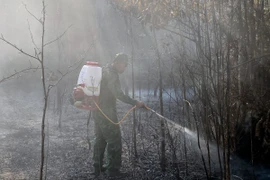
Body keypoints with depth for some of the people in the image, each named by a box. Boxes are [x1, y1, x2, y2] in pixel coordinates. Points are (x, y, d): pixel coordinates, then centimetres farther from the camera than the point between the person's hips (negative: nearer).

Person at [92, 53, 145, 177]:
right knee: (114, 140, -2)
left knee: (100, 139, 17)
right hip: (107, 113, -10)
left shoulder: (104, 71, 14)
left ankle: (97, 167, 23)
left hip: (98, 111, 10)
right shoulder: (111, 74, -17)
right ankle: (113, 169, 3)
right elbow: (118, 94, -27)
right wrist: (135, 103, -29)